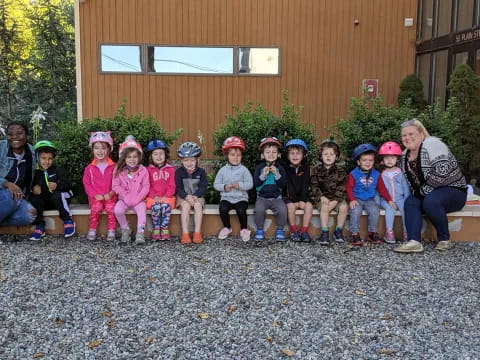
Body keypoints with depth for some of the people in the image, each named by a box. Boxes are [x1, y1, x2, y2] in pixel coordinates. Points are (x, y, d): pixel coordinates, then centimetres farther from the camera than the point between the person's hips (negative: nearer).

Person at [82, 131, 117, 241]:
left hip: (109, 196, 0)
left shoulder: (113, 167, 4)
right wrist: (95, 195, -9)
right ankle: (92, 231, -14)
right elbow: (86, 183, 5)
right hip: (95, 197, 0)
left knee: (111, 207, -30)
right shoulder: (90, 168, 6)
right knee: (96, 207, -30)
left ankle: (111, 232, -18)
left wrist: (111, 193, -13)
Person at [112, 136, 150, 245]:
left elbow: (146, 187, -5)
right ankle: (125, 229, -2)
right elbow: (116, 186, -4)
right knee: (117, 210, -26)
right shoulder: (118, 170, -2)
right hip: (124, 199, 1)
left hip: (138, 199, -1)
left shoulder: (143, 170, -4)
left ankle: (140, 234, -23)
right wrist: (126, 197, -13)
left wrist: (137, 199, -14)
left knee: (142, 209, -31)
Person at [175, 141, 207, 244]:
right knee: (186, 205, -31)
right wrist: (187, 196, -24)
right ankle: (185, 233, -33)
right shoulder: (179, 172, -1)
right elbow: (178, 188, -6)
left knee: (198, 205, -31)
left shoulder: (201, 172, 1)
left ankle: (197, 232, -28)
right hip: (183, 197, -1)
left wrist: (195, 196, -21)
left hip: (197, 196, 1)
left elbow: (203, 187, -4)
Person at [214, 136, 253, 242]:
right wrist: (224, 187, -13)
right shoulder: (223, 170, 5)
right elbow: (216, 184, 6)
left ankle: (244, 229, -1)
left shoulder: (244, 170, -1)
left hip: (241, 198, -2)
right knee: (223, 209, -27)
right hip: (226, 197, 2)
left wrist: (240, 185, -21)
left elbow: (250, 184, -5)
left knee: (241, 210, -29)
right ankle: (227, 227, 1)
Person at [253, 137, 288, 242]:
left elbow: (283, 184, -4)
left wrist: (277, 174, -17)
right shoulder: (259, 167, 4)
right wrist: (263, 175, -18)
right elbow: (255, 183, -4)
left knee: (282, 209, -27)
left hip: (276, 197, 1)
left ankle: (280, 230, -4)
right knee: (259, 209, -30)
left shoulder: (280, 168, 6)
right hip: (262, 197, -1)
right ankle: (260, 230, -8)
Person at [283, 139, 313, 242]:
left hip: (303, 196, 2)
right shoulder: (285, 168, -2)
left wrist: (302, 200, -14)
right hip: (289, 197, -2)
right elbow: (287, 186, -9)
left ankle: (304, 230, -18)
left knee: (309, 205, -25)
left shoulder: (306, 168, 5)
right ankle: (293, 230, -17)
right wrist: (295, 200, -17)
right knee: (290, 206, -31)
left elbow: (305, 186, -2)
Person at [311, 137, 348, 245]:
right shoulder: (316, 170, 2)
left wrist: (334, 201, -18)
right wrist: (322, 197, -18)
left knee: (344, 207, -24)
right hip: (323, 198, -1)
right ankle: (324, 232, -22)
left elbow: (341, 189, -5)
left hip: (337, 198, 1)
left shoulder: (340, 172, 1)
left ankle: (338, 231, -6)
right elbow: (314, 186, -3)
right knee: (324, 207, -31)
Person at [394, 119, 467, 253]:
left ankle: (445, 240, -15)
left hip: (454, 190, -7)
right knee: (410, 202, -18)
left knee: (431, 201, -33)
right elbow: (410, 179, 19)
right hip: (426, 194, 7)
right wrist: (416, 191, -1)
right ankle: (414, 242, -31)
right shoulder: (405, 155, 6)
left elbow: (442, 174, -30)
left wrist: (423, 189, -19)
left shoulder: (432, 144, -19)